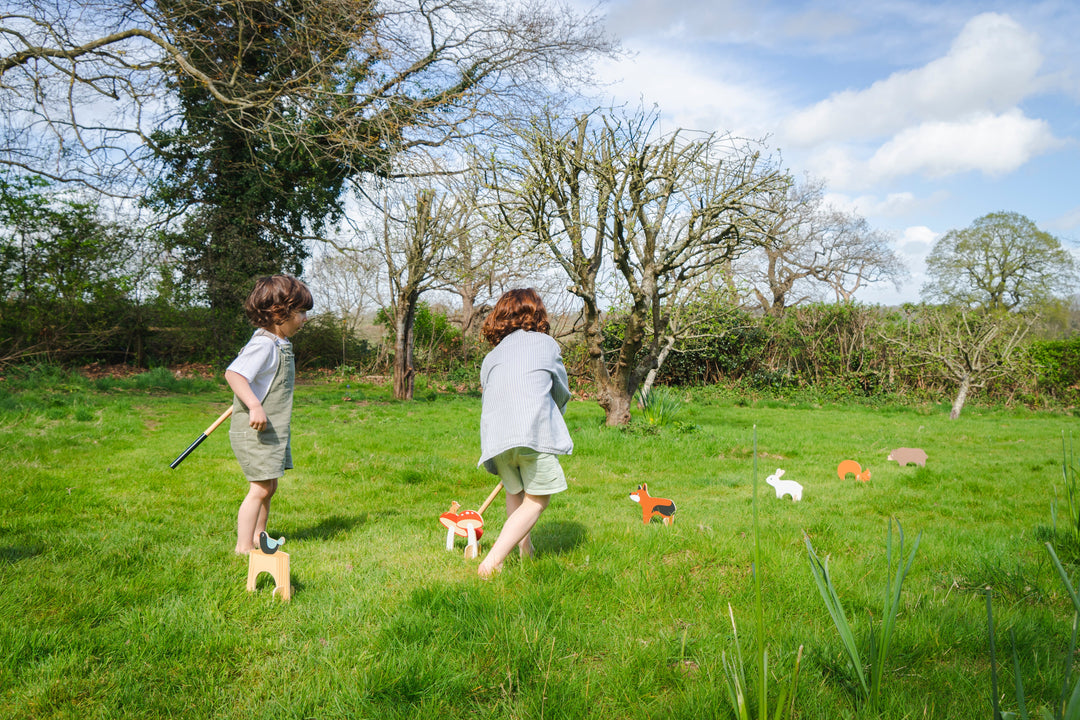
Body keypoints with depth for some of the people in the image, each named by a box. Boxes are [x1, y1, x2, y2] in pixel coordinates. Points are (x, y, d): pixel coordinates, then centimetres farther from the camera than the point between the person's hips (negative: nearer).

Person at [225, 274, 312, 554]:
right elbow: (233, 374, -33)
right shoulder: (263, 345, -21)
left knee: (269, 486, 17)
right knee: (260, 488, -7)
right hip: (254, 430, -10)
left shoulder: (280, 342, 11)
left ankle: (258, 537, 31)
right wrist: (255, 405, -41)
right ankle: (243, 546, 2)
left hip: (272, 429, 10)